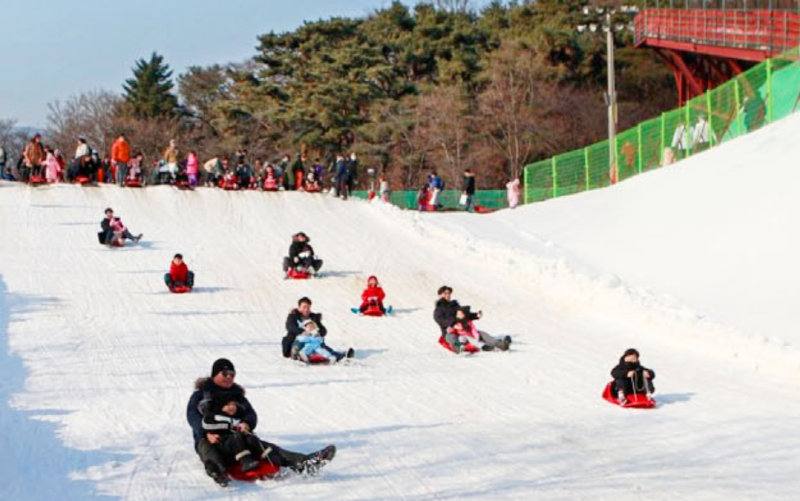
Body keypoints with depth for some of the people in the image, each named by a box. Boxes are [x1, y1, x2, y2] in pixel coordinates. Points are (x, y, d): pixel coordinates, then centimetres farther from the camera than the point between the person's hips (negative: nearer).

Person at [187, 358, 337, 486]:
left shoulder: (237, 393, 22)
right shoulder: (201, 393, 9)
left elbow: (251, 414, 9)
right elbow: (192, 415, -7)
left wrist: (246, 423, -19)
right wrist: (207, 433, -28)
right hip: (209, 438, -4)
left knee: (265, 447, -19)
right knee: (207, 449, -41)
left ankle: (303, 463, -41)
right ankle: (218, 472, -77)